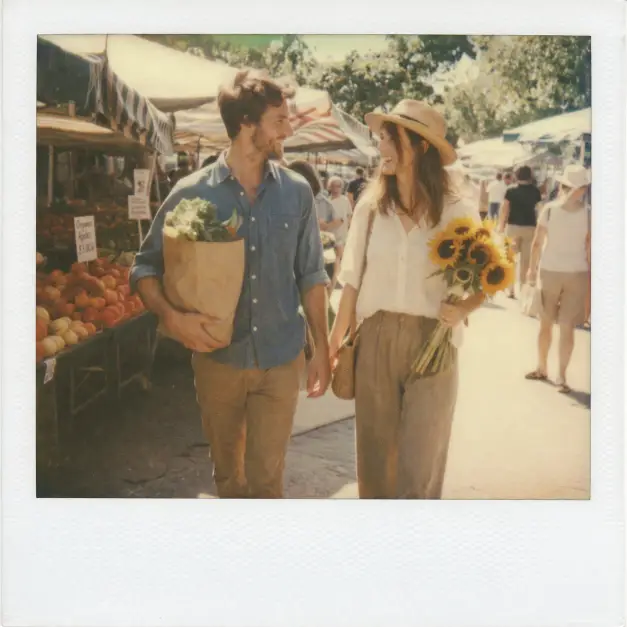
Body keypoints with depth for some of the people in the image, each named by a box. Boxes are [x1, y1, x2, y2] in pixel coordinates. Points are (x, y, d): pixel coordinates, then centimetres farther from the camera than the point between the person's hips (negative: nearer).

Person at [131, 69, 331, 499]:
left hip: (281, 360, 0)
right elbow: (146, 268, -1)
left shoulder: (296, 192, -2)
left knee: (266, 476, 5)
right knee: (228, 473, 18)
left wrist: (322, 348, 4)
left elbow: (310, 275, 5)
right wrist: (172, 316, -20)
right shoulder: (192, 193, -8)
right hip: (217, 359, 0)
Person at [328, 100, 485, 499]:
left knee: (419, 466, 3)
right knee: (374, 456, 13)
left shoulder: (459, 212, -6)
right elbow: (353, 279, 5)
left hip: (432, 344, -2)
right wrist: (335, 341, 4)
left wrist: (462, 310, -19)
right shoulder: (371, 205, 0)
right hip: (375, 339, 2)